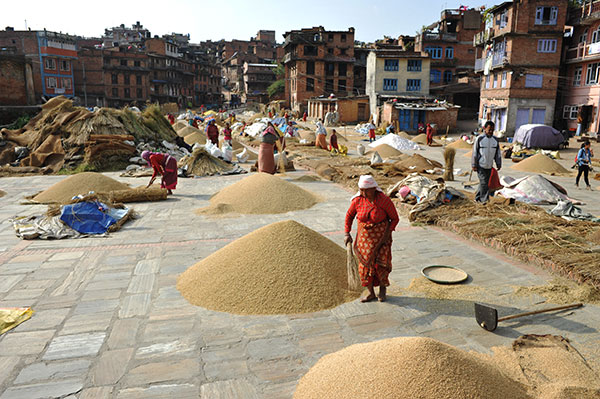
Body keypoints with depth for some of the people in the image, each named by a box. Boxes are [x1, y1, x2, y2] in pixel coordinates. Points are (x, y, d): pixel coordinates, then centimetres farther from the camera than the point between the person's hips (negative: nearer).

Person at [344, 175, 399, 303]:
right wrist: (347, 234, 3)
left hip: (381, 235, -3)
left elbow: (395, 218, -7)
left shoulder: (384, 200, -18)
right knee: (365, 264, 6)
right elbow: (349, 215, 7)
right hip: (364, 236, 3)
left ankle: (382, 288, 23)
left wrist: (387, 233, -17)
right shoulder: (358, 200, -10)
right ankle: (371, 293, 23)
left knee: (381, 263, -6)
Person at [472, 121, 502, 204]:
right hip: (480, 165, -5)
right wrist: (474, 165, -8)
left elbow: (498, 153, 12)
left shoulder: (495, 140, 5)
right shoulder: (479, 139, -8)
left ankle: (477, 198, 22)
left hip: (489, 166, 5)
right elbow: (474, 152, -6)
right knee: (483, 182, -12)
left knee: (485, 183, 9)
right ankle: (484, 199, -9)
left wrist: (499, 164, 8)